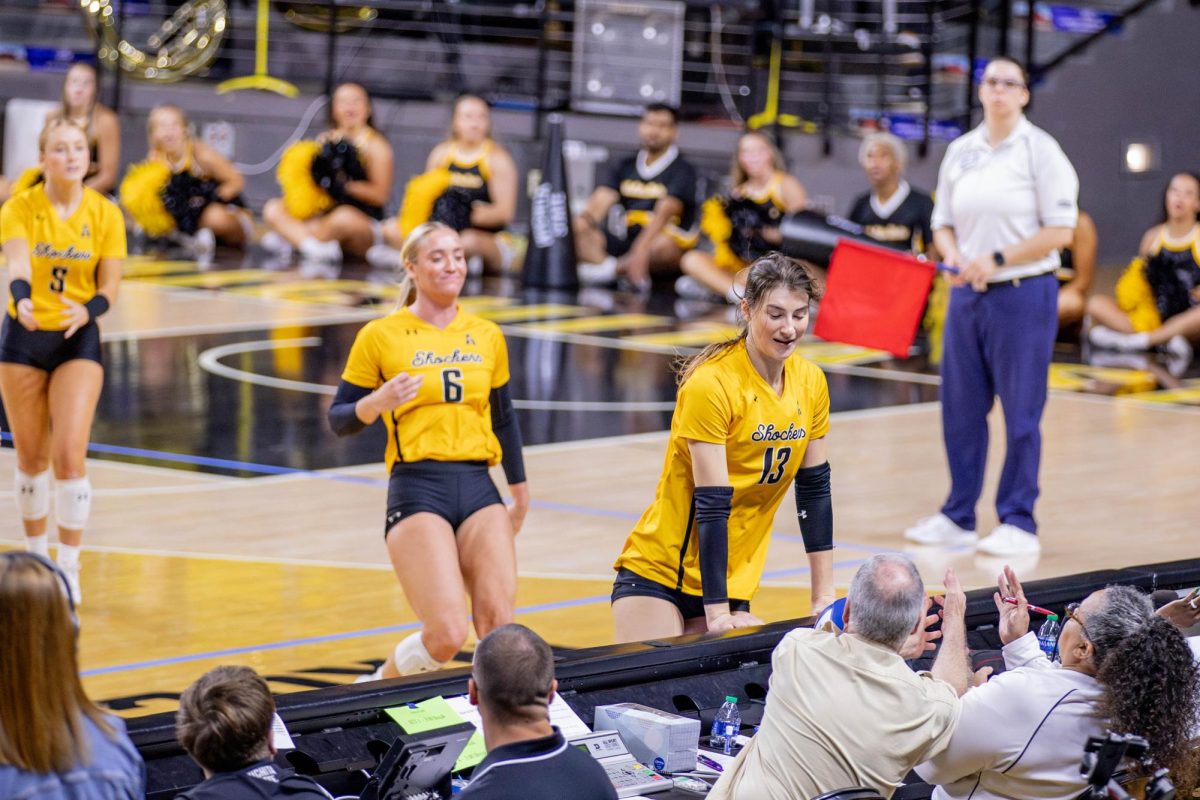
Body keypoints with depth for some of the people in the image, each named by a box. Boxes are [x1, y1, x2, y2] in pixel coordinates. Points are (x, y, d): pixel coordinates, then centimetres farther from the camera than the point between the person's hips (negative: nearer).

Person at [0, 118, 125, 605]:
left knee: (70, 455, -13)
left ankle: (69, 570, -4)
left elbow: (109, 286, -5)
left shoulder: (105, 214, -6)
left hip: (78, 339, 0)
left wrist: (88, 310, -27)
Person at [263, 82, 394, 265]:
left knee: (344, 217, -40)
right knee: (273, 209, -13)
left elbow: (380, 195, -9)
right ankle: (315, 247, -36)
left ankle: (290, 239, -23)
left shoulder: (375, 145, -1)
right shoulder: (325, 141, 11)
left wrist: (344, 184, -19)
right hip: (325, 214, 5)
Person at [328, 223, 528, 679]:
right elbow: (338, 420, 3)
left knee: (499, 628, -12)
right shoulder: (381, 336, 1)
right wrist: (378, 403, -17)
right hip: (417, 490, -4)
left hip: (478, 488, 4)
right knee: (447, 635, -15)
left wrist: (520, 489, 30)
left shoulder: (487, 336, 14)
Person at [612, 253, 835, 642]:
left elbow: (814, 487, 7)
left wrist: (824, 595, 5)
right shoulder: (711, 384, -19)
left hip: (733, 581, 6)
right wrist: (716, 612, -22)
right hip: (656, 576, -6)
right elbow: (711, 504, -21)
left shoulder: (810, 382, 1)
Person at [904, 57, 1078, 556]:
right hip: (967, 293, 5)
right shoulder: (960, 151, 10)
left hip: (1023, 294, -5)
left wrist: (996, 260, -15)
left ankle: (1019, 524, 6)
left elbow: (1060, 231, -10)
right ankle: (958, 518, 19)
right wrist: (957, 259, -6)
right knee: (960, 408, 8)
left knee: (1021, 412, -1)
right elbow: (943, 225, 16)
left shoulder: (1040, 150, -5)